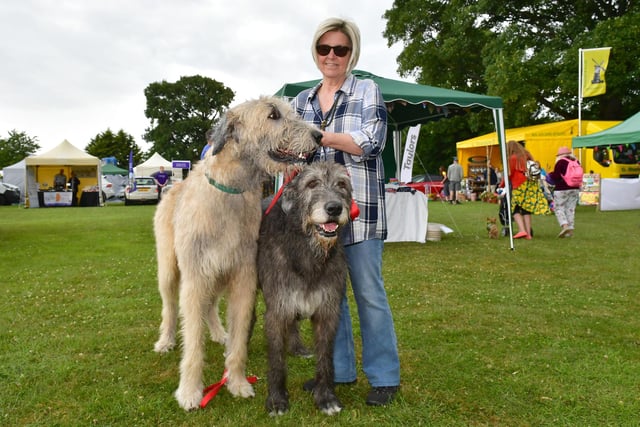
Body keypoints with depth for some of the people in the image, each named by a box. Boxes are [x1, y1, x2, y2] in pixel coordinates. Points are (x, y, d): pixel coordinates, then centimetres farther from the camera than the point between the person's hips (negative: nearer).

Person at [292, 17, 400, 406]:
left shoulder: (367, 92, 2)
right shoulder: (302, 101, 16)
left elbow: (370, 143, -12)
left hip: (359, 210, -4)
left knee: (369, 293, 0)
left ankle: (385, 376, 14)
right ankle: (339, 369, 24)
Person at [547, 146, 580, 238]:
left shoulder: (560, 162, -10)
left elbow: (555, 176, -13)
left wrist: (549, 175, 6)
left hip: (562, 189, -6)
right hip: (575, 189, 6)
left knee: (558, 208, 0)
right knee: (571, 209, 9)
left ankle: (564, 226, -16)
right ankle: (570, 229, 8)